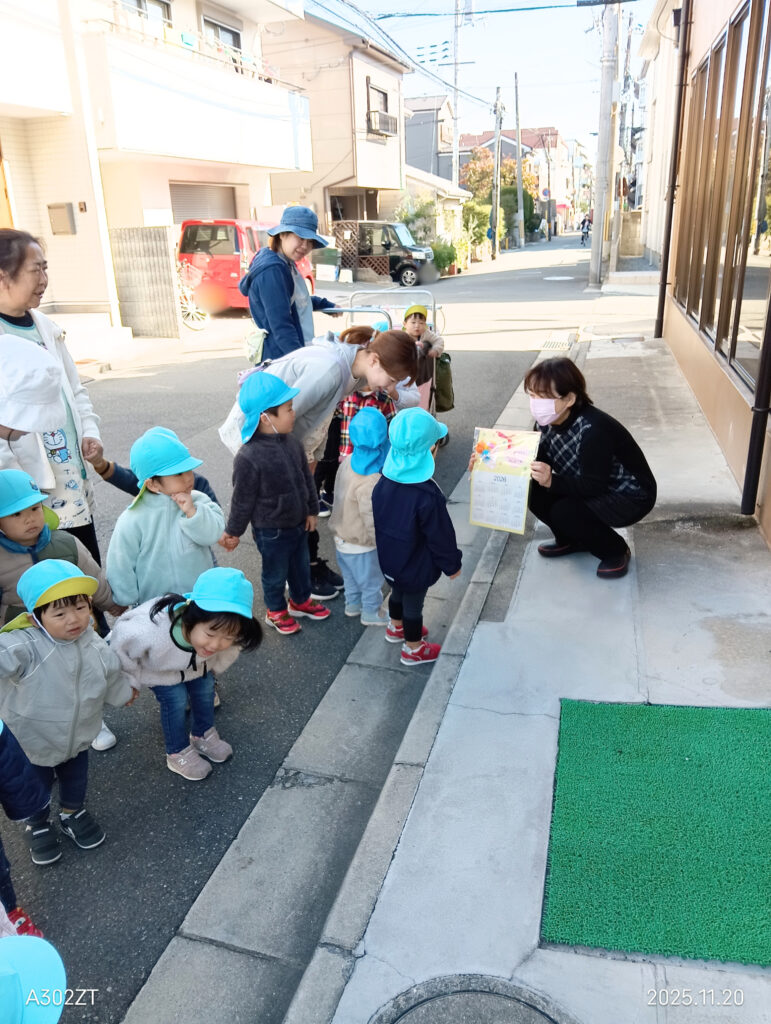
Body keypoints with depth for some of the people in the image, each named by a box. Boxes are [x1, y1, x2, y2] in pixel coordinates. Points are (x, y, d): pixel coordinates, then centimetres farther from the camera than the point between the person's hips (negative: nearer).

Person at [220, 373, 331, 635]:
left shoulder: (292, 443, -7)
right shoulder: (249, 458, -28)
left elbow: (306, 478, 7)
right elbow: (243, 500, -18)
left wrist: (311, 510, 13)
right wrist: (233, 531, -7)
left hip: (297, 523, 7)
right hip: (271, 531, -7)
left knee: (301, 566, 25)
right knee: (275, 573, 16)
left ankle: (301, 601, 49)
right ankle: (276, 611, 40)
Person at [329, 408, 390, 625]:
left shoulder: (348, 462, -11)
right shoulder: (370, 482, -35)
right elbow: (372, 521, -28)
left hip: (342, 538, 8)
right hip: (362, 546, -8)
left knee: (351, 575, 30)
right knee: (371, 581, 18)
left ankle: (353, 604, 51)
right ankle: (371, 613, 39)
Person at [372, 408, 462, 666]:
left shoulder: (383, 483, -14)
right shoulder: (428, 496, -34)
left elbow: (378, 520, 1)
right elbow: (440, 536, -22)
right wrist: (452, 565, -6)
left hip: (388, 559, 6)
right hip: (416, 567, -6)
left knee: (397, 593, 31)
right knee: (413, 605, 16)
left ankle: (396, 628, 57)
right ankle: (413, 649, 39)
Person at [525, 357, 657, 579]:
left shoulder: (592, 429, -33)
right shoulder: (548, 423, -10)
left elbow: (594, 486, -32)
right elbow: (540, 463, -6)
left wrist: (552, 481, -46)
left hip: (631, 497, -8)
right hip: (594, 489, 8)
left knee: (563, 512, -29)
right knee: (535, 493, -13)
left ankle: (616, 551, -3)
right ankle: (571, 540, 13)